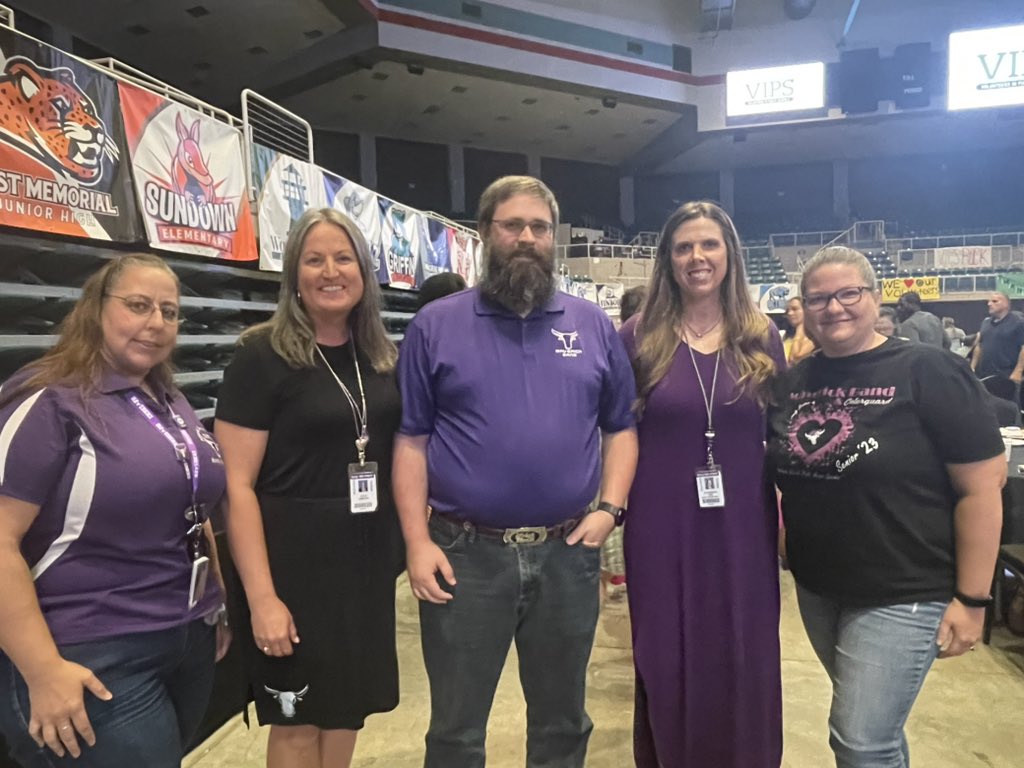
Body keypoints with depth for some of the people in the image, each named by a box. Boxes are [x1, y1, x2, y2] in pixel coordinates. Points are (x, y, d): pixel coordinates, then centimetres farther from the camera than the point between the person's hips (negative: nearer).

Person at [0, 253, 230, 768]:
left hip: (190, 643, 7)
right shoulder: (49, 401, -14)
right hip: (96, 662, -7)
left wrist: (216, 606, 17)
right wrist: (44, 672, -20)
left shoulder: (171, 404, 9)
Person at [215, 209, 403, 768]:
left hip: (368, 555, 6)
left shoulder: (379, 356, 5)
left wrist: (409, 539, 8)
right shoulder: (262, 355, -12)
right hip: (296, 558, -5)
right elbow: (236, 486, -15)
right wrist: (262, 597, -18)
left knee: (350, 705, 18)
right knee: (298, 718, 10)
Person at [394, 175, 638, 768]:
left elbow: (622, 427, 8)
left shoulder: (594, 325, 5)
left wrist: (611, 508, -5)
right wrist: (418, 542, -9)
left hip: (567, 554, 2)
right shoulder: (436, 326, -2)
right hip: (465, 555, -1)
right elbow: (411, 440, -3)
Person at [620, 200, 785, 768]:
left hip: (742, 525, 2)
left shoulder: (761, 338, 3)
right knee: (667, 664, 11)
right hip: (662, 527, -1)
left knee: (743, 664, 14)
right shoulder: (638, 338, -3)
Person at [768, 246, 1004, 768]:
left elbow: (982, 487, -13)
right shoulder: (793, 381, 2)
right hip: (816, 587, 5)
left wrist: (971, 599, -14)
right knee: (875, 726, 22)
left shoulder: (928, 372, -13)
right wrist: (784, 536, 5)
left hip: (902, 594, -5)